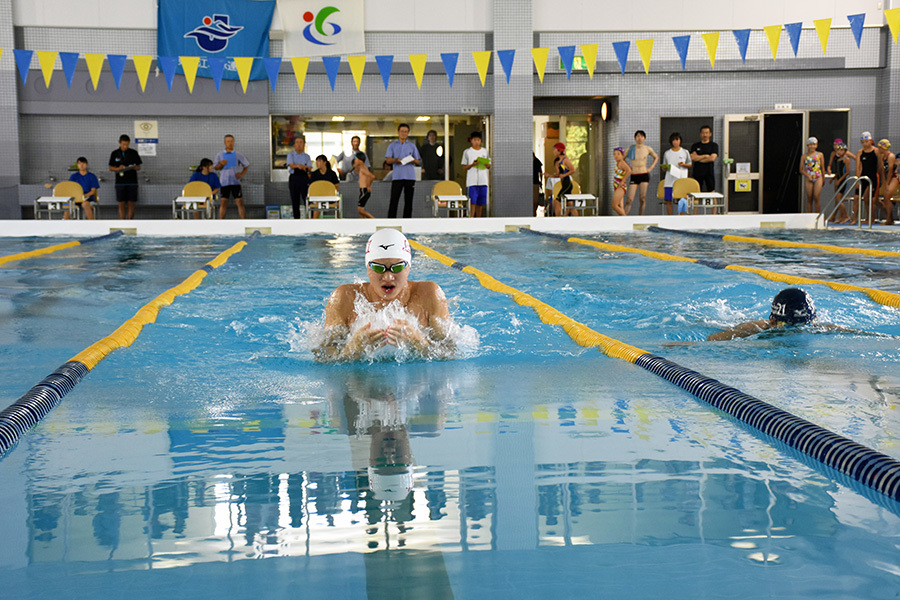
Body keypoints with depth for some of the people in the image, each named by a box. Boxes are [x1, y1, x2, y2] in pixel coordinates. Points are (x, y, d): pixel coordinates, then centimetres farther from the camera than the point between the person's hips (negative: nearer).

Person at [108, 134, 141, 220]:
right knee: (121, 204, 0)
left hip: (132, 182, 0)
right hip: (120, 183, 0)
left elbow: (139, 167, 7)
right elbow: (111, 168, 8)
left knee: (131, 203, 0)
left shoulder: (134, 153, 4)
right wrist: (118, 168, -13)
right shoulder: (114, 154, 5)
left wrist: (133, 167, -16)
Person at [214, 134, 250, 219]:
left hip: (235, 182, 0)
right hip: (224, 182, 0)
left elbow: (247, 165, 13)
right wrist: (221, 164, -18)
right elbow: (216, 168, 4)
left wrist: (242, 174, -1)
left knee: (240, 202, -3)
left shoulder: (238, 155, 5)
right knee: (223, 203, 0)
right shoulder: (220, 155, 6)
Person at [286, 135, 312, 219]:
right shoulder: (291, 155, 8)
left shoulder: (307, 156, 10)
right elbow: (291, 165, -12)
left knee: (307, 199, -10)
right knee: (295, 201, 2)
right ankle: (296, 219, 8)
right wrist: (298, 166, -35)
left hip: (304, 178, 0)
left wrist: (303, 167, -28)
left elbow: (310, 168, -4)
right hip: (293, 178, 0)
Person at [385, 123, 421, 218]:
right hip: (397, 176, -2)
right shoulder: (392, 145, 11)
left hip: (410, 176, 2)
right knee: (394, 200, -6)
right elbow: (388, 160, 1)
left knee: (408, 201, 2)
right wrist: (396, 160, -20)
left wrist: (413, 160, -12)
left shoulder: (412, 146, 15)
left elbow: (418, 161, 11)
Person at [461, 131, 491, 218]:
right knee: (472, 202, -12)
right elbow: (464, 167, 3)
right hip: (471, 181, -3)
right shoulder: (467, 152, 4)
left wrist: (486, 164, -9)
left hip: (483, 181, 3)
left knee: (480, 203, 4)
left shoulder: (485, 151, 12)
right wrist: (472, 164, -16)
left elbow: (489, 166, 14)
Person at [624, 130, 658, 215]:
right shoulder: (630, 148, 1)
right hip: (634, 176, 0)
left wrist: (651, 167, 7)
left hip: (644, 175, 0)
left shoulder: (648, 149, 2)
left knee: (643, 199, -4)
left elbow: (656, 158, 20)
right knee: (629, 200, -6)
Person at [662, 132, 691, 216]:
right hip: (669, 180, 1)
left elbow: (690, 164, 13)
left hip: (681, 179, -1)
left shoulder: (685, 152, 7)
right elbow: (664, 168, 13)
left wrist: (684, 164, -8)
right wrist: (665, 167, -10)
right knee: (668, 200, -3)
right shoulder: (667, 153, 9)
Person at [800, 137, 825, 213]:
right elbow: (801, 170, 5)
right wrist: (807, 175, -9)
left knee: (816, 198, -7)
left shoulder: (820, 155, 6)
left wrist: (823, 178, 12)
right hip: (808, 179, 0)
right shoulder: (804, 156, 5)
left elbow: (822, 167, 11)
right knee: (809, 199, 2)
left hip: (818, 178, 0)